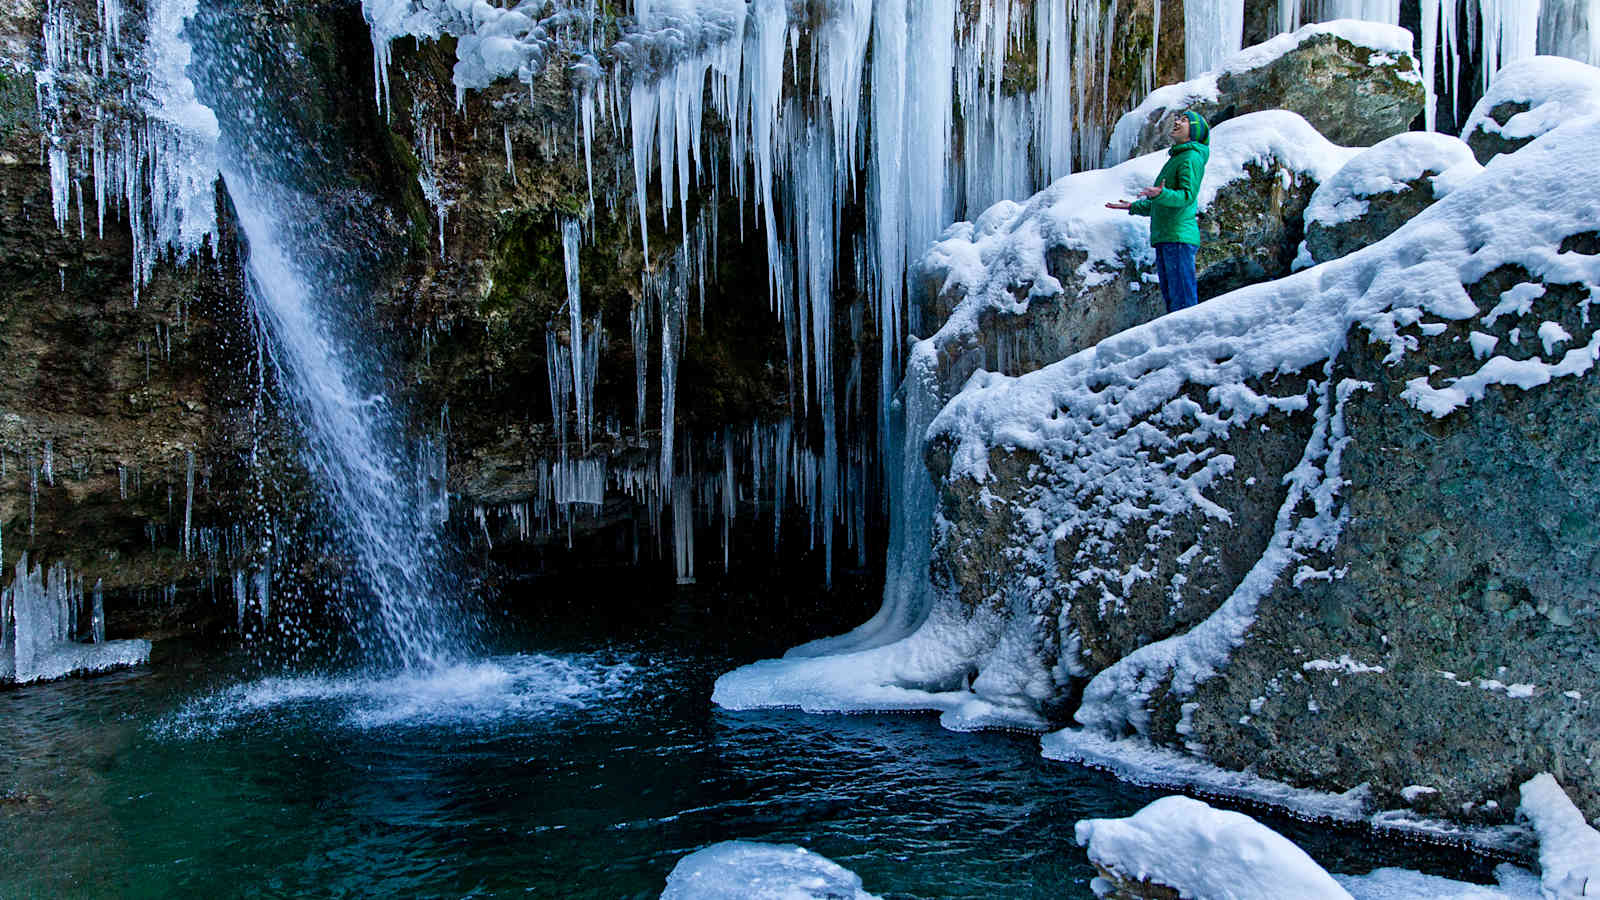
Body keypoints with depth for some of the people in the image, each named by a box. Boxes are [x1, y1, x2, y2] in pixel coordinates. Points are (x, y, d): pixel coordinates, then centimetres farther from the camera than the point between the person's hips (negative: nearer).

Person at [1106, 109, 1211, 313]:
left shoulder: (1192, 157, -5)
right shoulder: (1176, 158, 25)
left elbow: (1188, 195, -18)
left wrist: (1161, 194, -34)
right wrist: (1133, 206, 32)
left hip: (1180, 236, -10)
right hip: (1164, 238, 10)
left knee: (1183, 299, -11)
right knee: (1171, 298, 10)